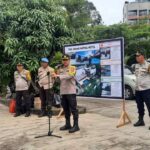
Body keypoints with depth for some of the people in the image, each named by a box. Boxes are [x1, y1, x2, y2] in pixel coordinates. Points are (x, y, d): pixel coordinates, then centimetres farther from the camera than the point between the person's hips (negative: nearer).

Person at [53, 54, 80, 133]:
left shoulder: (72, 68, -2)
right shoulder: (60, 69, 14)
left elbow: (69, 76, -21)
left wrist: (58, 76, -28)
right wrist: (55, 76, -3)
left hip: (71, 92, -6)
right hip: (63, 92, 6)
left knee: (73, 109, -3)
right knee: (66, 109, 12)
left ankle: (76, 125, 1)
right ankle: (68, 124, 22)